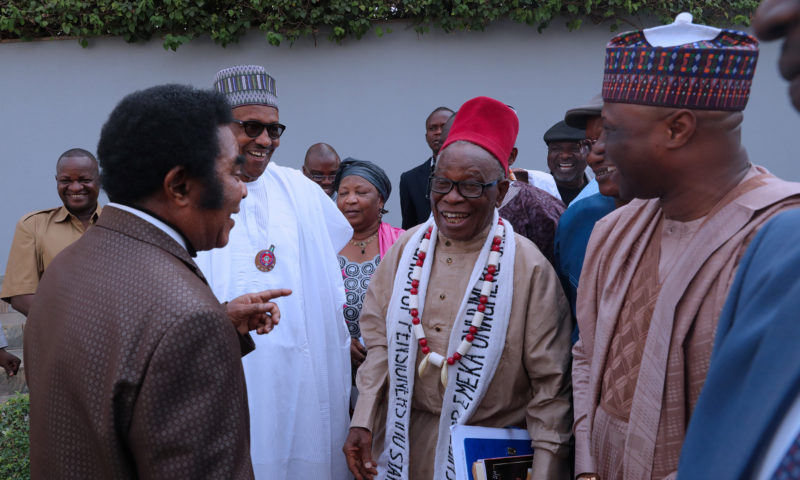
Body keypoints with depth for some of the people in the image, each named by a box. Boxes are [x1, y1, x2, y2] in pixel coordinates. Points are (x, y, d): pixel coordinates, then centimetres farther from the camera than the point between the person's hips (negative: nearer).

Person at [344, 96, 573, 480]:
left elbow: (550, 382, -11)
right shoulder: (407, 248, -1)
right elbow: (381, 342, 4)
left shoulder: (528, 266, -13)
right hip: (406, 443, 4)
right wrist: (363, 422, -2)